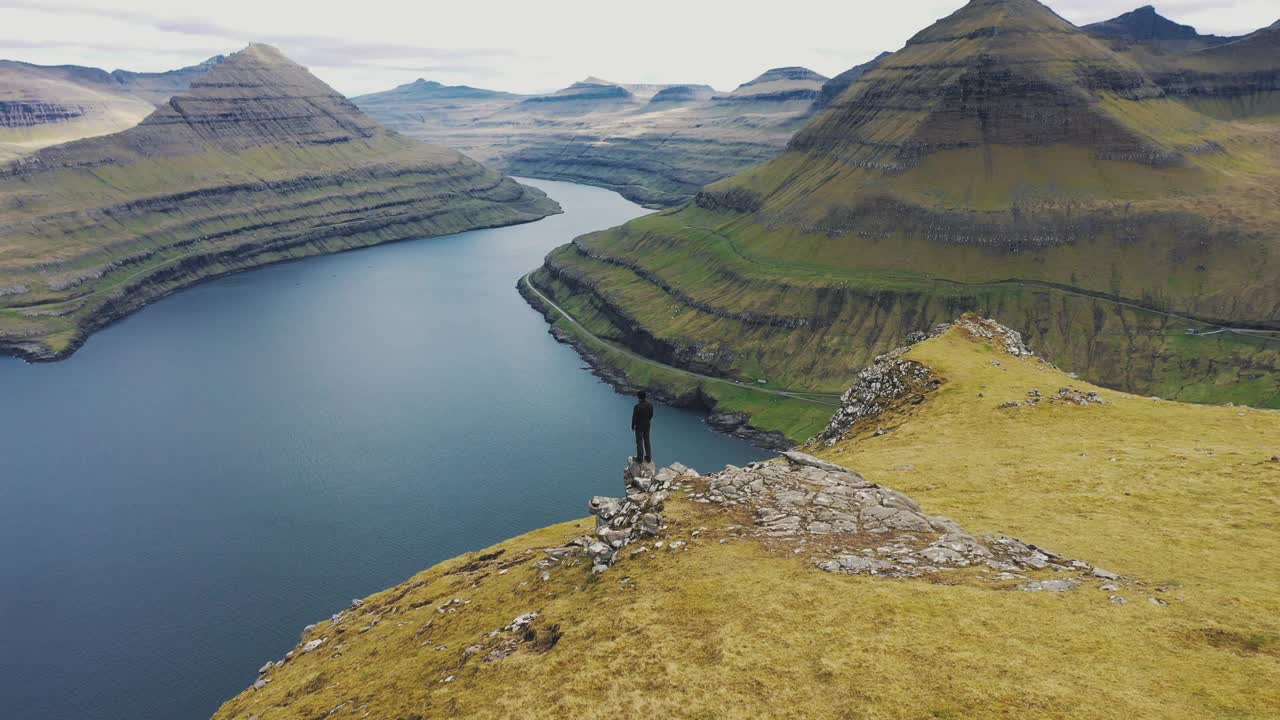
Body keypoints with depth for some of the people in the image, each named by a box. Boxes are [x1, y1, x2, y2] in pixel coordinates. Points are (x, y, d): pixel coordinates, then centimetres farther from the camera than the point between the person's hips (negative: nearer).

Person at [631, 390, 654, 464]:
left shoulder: (637, 406, -26)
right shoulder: (650, 405, -9)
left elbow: (634, 417, -18)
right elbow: (651, 415, 3)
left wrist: (633, 426, -3)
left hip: (639, 426, -5)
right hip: (647, 425, 5)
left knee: (639, 442, 7)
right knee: (647, 441, 17)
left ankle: (640, 458, 17)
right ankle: (648, 458, 25)